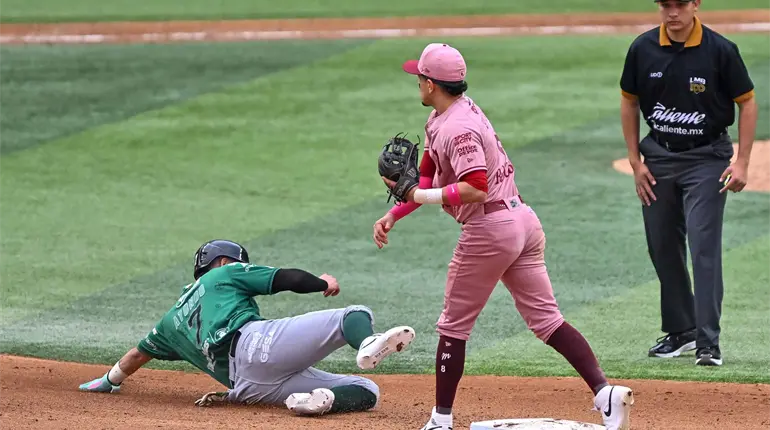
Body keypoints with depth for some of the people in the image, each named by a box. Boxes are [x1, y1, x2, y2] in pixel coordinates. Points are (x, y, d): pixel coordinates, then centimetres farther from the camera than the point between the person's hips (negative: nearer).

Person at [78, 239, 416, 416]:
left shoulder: (173, 319, 38)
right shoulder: (226, 275, 22)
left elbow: (140, 352, 52)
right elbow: (290, 279, 12)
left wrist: (109, 381, 68)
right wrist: (323, 284, 30)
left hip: (250, 386, 5)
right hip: (257, 342, -5)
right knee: (357, 315, -14)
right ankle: (367, 344, -52)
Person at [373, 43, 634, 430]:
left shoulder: (457, 128, -18)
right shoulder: (438, 119, 13)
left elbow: (476, 189, -28)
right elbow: (428, 177, 20)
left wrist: (420, 195, -25)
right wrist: (392, 215, 14)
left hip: (489, 230, -10)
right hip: (523, 220, 10)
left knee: (454, 325, 5)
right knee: (546, 319, 5)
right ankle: (604, 391, -8)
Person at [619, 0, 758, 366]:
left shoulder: (720, 50, -12)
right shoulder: (643, 49, -3)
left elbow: (747, 103, -4)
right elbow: (629, 102, 10)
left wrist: (742, 163, -9)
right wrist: (635, 161, 5)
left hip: (707, 159, -4)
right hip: (658, 157, 4)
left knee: (704, 246, -13)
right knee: (662, 247, 10)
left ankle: (708, 342, -13)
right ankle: (680, 331, 25)